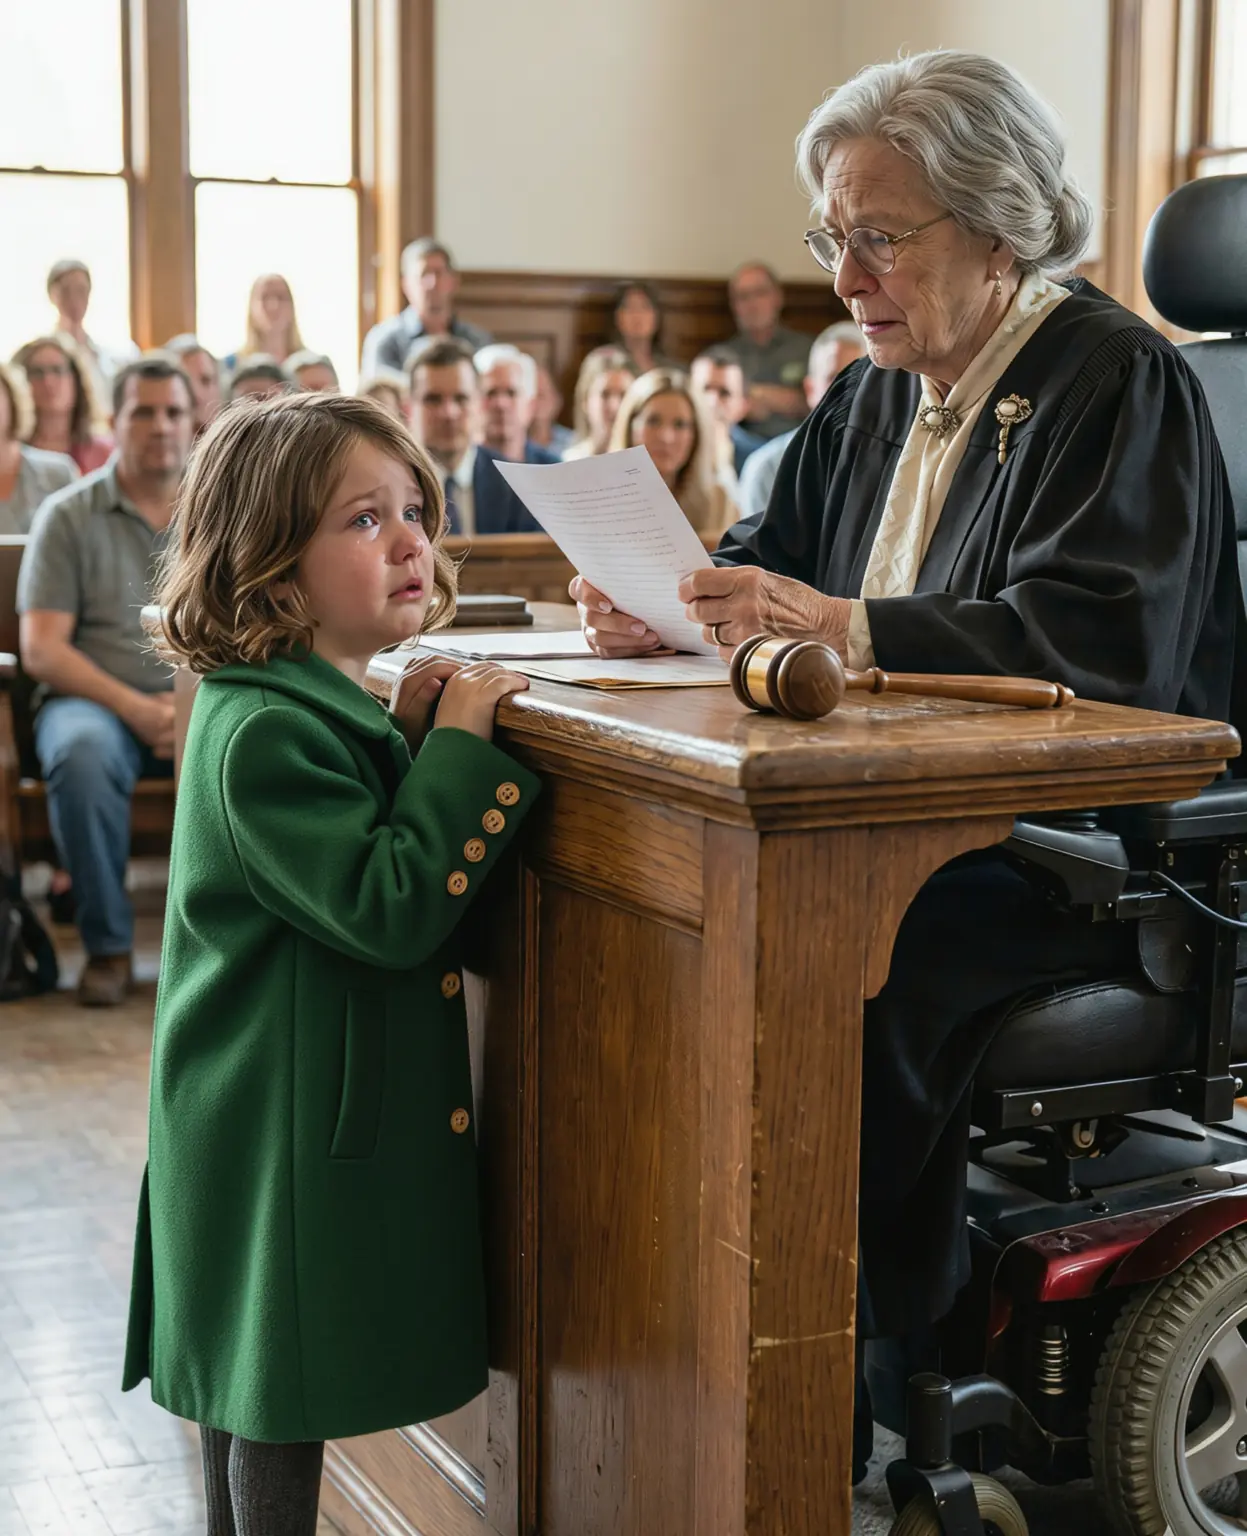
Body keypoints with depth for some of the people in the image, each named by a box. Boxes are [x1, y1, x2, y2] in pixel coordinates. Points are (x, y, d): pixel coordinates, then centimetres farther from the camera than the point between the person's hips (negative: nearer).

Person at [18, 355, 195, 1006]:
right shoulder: (68, 515, 5)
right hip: (95, 700, -2)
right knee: (81, 754, -37)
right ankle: (107, 945, -20)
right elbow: (41, 649, -3)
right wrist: (135, 708, -16)